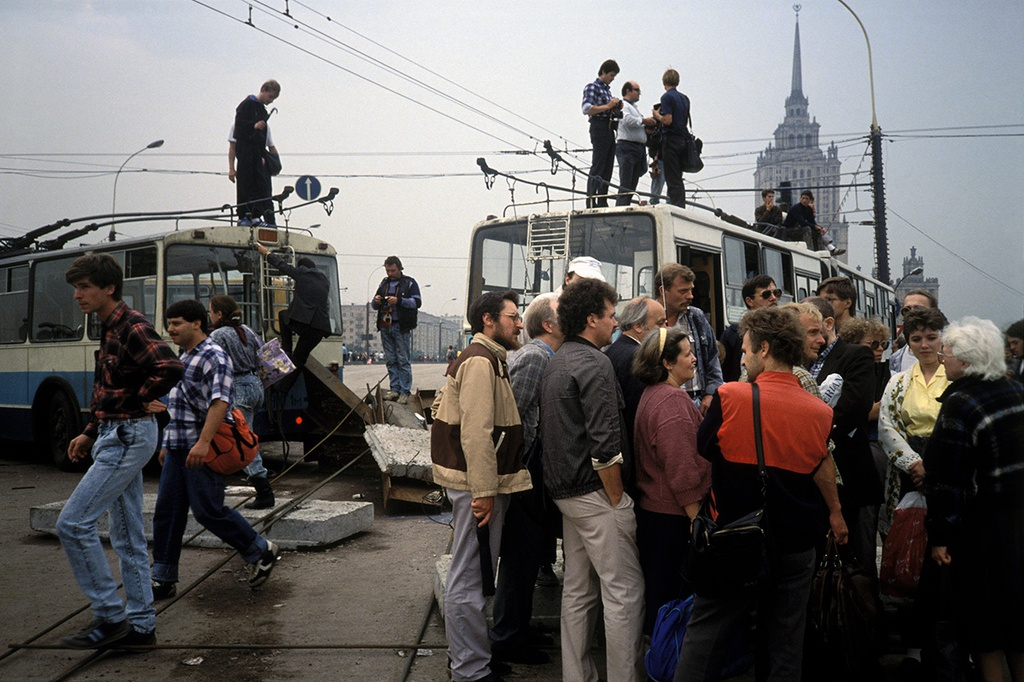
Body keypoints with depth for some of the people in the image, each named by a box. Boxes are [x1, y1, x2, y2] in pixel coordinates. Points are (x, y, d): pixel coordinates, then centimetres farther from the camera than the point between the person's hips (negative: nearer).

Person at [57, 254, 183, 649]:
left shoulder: (132, 327, -15)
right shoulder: (109, 328, 15)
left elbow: (170, 368, -31)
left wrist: (135, 401, -17)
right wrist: (90, 433, 18)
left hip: (129, 436, -10)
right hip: (117, 436, 10)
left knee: (74, 523, -9)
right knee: (127, 536, 12)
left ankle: (109, 617, 1)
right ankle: (141, 624, 20)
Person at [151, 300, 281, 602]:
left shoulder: (214, 356, -12)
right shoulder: (184, 358, 18)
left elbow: (220, 401, -25)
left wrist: (203, 442, -34)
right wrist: (167, 444, 24)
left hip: (202, 452, -9)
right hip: (177, 450, 9)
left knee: (209, 511, -4)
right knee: (166, 512, 8)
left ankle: (260, 552, 14)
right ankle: (163, 578, 15)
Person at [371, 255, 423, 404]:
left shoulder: (409, 283, 4)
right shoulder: (384, 283, 20)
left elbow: (417, 302, -7)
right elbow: (373, 306, 21)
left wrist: (399, 300, -19)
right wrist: (376, 301, -3)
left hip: (401, 328, -5)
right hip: (385, 327, 5)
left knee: (404, 361, -6)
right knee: (391, 360, 7)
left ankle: (405, 391, -3)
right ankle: (395, 389, 13)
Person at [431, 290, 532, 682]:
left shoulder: (486, 359, 18)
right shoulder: (481, 361, -16)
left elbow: (440, 406, 22)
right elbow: (477, 431, -23)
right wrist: (484, 491, -24)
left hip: (475, 480, 11)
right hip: (478, 482, -11)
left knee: (471, 573, 20)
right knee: (470, 577, -3)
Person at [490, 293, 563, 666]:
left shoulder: (542, 356, 15)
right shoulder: (534, 357, -16)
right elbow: (515, 415, -21)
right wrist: (522, 465, -17)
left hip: (533, 473, 10)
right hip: (528, 472, -10)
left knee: (525, 555, 18)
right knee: (522, 556, -1)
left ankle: (517, 628, 30)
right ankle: (507, 640, 11)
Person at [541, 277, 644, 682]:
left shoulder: (557, 363, 16)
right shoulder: (594, 363, -15)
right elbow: (605, 443, -23)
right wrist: (617, 500, -15)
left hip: (566, 491, 10)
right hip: (596, 492, -10)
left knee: (578, 590, 15)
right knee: (624, 591, -3)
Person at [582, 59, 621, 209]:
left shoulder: (607, 89, 22)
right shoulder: (592, 87, -2)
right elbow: (587, 109, -15)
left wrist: (616, 108, 7)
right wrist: (607, 106, -12)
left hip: (609, 128, 9)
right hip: (599, 127, -9)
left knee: (608, 168, 7)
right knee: (597, 168, -12)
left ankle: (602, 202, 10)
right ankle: (591, 203, -13)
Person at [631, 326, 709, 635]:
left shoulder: (652, 395, 13)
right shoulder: (672, 401, -20)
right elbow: (682, 469, -23)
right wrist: (697, 518, -20)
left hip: (652, 507, 10)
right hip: (674, 515, -10)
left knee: (658, 591, 19)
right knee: (674, 594, 0)